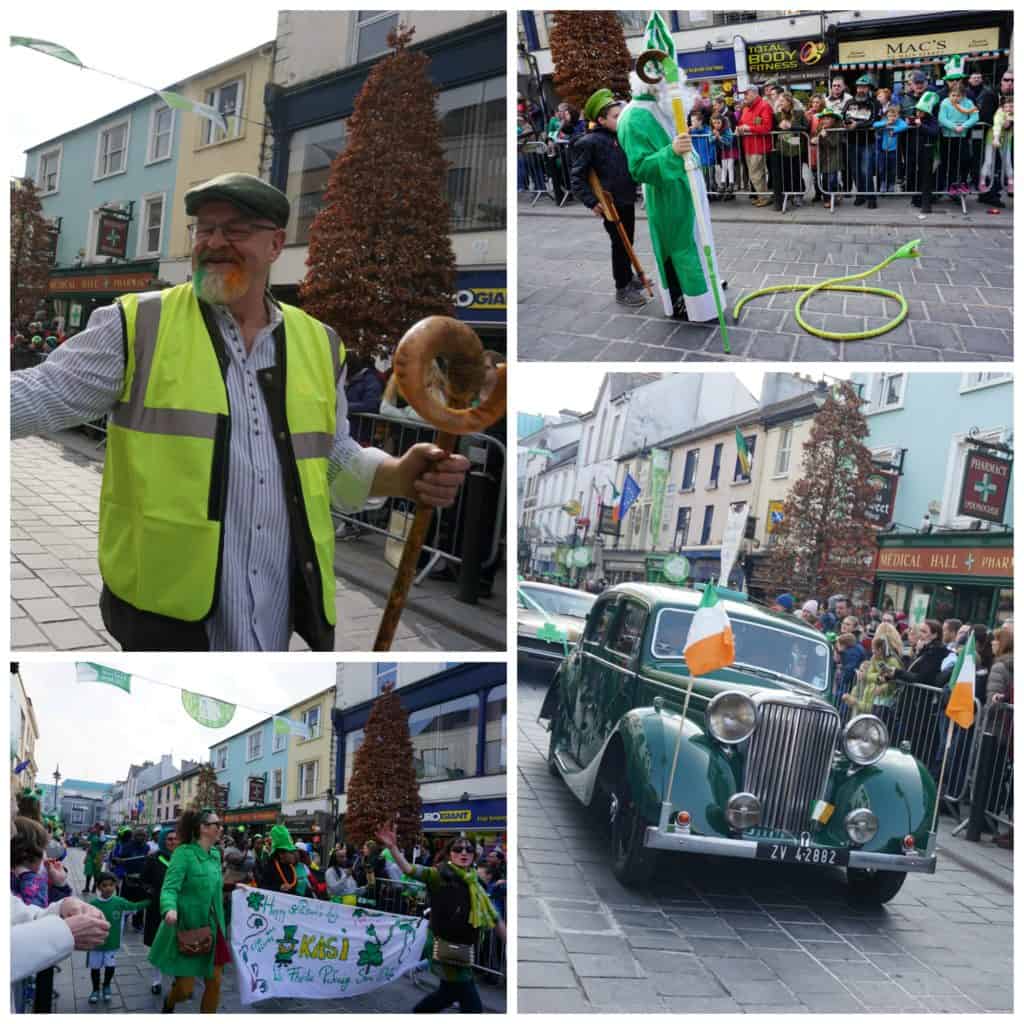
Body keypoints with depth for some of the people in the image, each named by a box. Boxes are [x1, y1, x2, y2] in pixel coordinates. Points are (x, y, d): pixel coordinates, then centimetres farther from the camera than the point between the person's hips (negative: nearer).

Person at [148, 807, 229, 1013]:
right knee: (185, 990, 1)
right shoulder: (184, 852, -15)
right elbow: (170, 887, -25)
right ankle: (169, 1003, 36)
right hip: (187, 929, -6)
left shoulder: (215, 854, 6)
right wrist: (170, 909, -42)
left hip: (212, 928, 6)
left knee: (214, 983, 5)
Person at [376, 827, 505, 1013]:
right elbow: (410, 870, -20)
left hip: (465, 952, 7)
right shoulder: (440, 875, -8)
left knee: (449, 993, 22)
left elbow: (494, 919, 13)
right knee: (472, 1006, -5)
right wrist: (393, 847, -35)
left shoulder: (475, 885, 9)